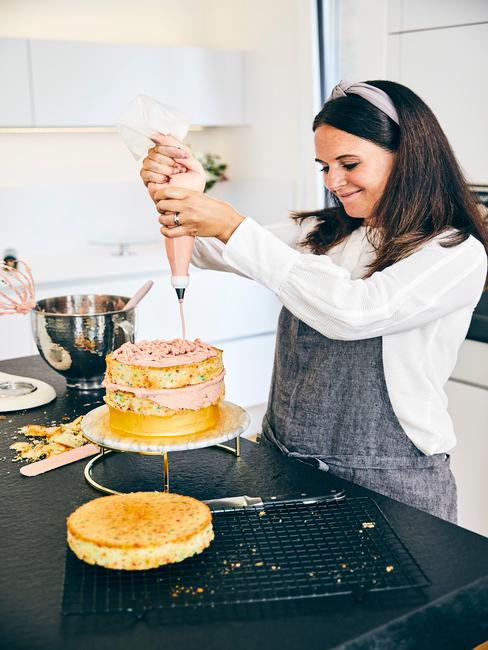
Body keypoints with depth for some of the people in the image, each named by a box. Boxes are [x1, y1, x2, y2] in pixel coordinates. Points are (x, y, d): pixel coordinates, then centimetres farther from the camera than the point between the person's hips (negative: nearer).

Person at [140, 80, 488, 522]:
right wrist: (173, 195, -13)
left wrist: (233, 228, -25)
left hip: (386, 483, -5)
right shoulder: (320, 232, 7)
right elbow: (212, 251, 8)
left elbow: (355, 311, -28)